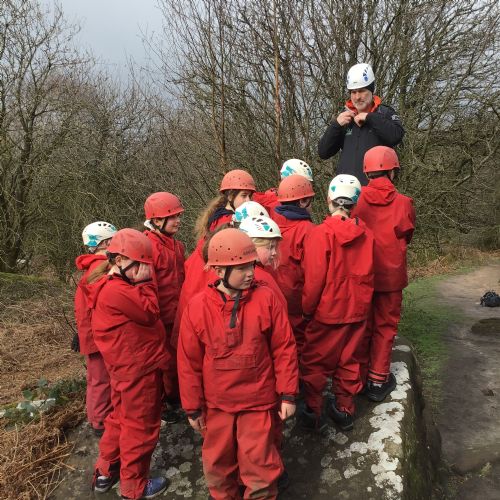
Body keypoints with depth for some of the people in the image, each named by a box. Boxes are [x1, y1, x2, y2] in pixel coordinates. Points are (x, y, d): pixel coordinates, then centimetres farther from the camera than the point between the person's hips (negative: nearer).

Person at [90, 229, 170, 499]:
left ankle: (106, 472, 41)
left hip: (127, 367, 10)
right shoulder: (116, 291, -25)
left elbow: (142, 315, 8)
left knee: (121, 418, 24)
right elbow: (151, 312, -19)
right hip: (139, 369, -10)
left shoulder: (113, 286, 8)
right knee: (140, 427, 7)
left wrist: (141, 283, -2)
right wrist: (146, 281, -14)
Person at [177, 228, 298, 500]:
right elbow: (188, 362, -4)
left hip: (258, 401, -1)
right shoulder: (197, 307, -13)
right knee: (218, 462, 21)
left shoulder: (266, 299, -13)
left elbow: (284, 348, -6)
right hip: (216, 403, 2)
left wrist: (288, 394, -4)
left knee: (260, 464, 9)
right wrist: (193, 407, 1)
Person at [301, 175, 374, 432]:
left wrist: (307, 309, -3)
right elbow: (368, 277, 4)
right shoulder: (366, 234, -5)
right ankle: (345, 410, 33)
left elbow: (314, 279, -17)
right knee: (348, 361, 19)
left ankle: (314, 413, 23)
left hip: (326, 312, -4)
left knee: (314, 363, 13)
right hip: (357, 311, 5)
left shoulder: (320, 233, -19)